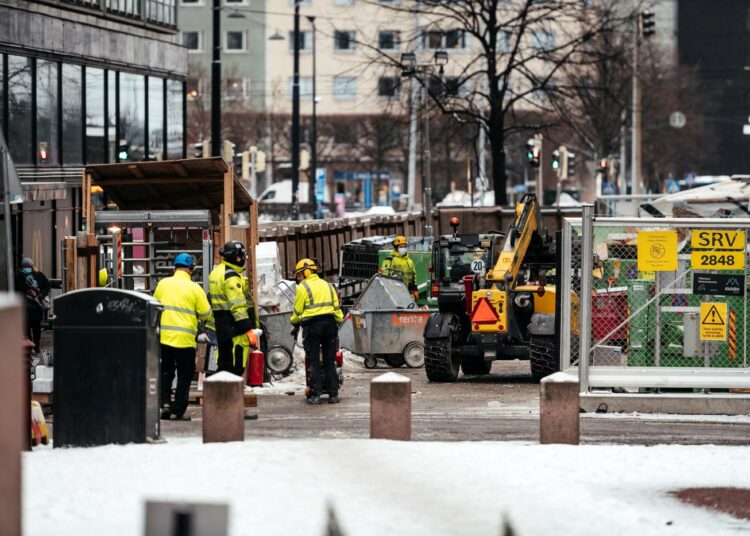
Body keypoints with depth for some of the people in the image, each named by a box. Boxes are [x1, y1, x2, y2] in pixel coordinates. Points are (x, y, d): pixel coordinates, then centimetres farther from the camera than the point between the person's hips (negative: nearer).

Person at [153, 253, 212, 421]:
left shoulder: (163, 284, 3)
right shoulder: (194, 288, -7)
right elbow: (206, 314, -5)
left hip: (164, 336, 3)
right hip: (185, 338, -3)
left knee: (166, 371, 18)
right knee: (184, 375, 7)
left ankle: (165, 403, 5)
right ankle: (177, 411, 6)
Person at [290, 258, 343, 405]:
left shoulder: (303, 287, -1)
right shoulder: (327, 285, 16)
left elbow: (298, 310, 0)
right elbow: (336, 307, 13)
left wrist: (294, 323, 17)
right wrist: (339, 321, 18)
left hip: (312, 326, -4)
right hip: (330, 324, 4)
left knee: (314, 361, 0)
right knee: (329, 361, 8)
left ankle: (315, 394, -5)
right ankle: (333, 394, 4)